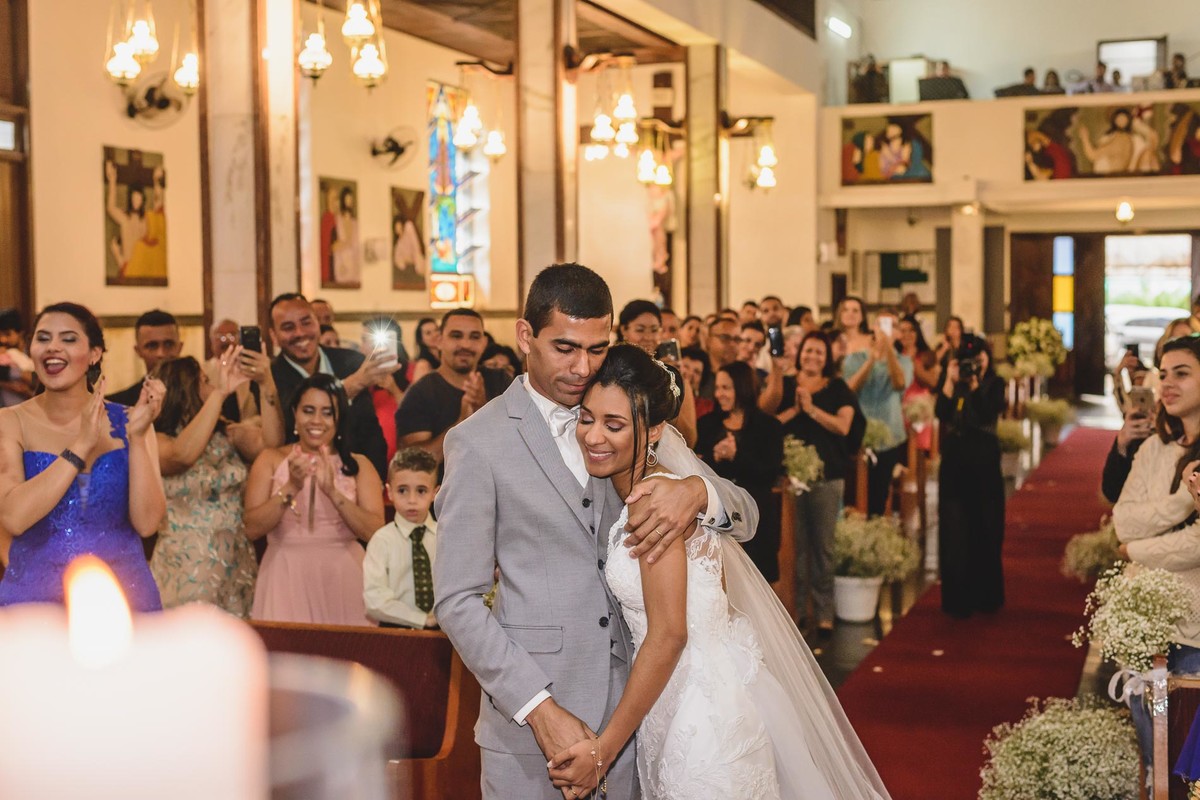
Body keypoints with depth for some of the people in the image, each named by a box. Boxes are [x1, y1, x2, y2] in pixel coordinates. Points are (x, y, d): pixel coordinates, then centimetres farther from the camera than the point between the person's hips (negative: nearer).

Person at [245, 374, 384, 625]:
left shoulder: (358, 464, 5)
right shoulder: (271, 459, 5)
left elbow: (375, 531, -8)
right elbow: (252, 528, -6)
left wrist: (332, 491, -18)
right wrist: (291, 488, -17)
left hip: (343, 579, 0)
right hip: (287, 578, 0)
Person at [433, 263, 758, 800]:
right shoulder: (479, 442, -5)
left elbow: (743, 516, 4)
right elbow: (457, 600, -8)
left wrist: (697, 491, -19)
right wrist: (540, 709, -16)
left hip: (629, 707, 4)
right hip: (529, 714, -4)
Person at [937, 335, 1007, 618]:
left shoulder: (994, 385, 2)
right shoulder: (950, 383, 2)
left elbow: (988, 414, -15)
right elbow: (942, 413, -13)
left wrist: (973, 384, -21)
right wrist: (951, 380, -20)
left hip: (984, 464, 0)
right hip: (954, 462, 0)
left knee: (985, 531, 6)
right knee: (955, 532, -2)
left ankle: (986, 595, 19)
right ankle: (957, 598, 4)